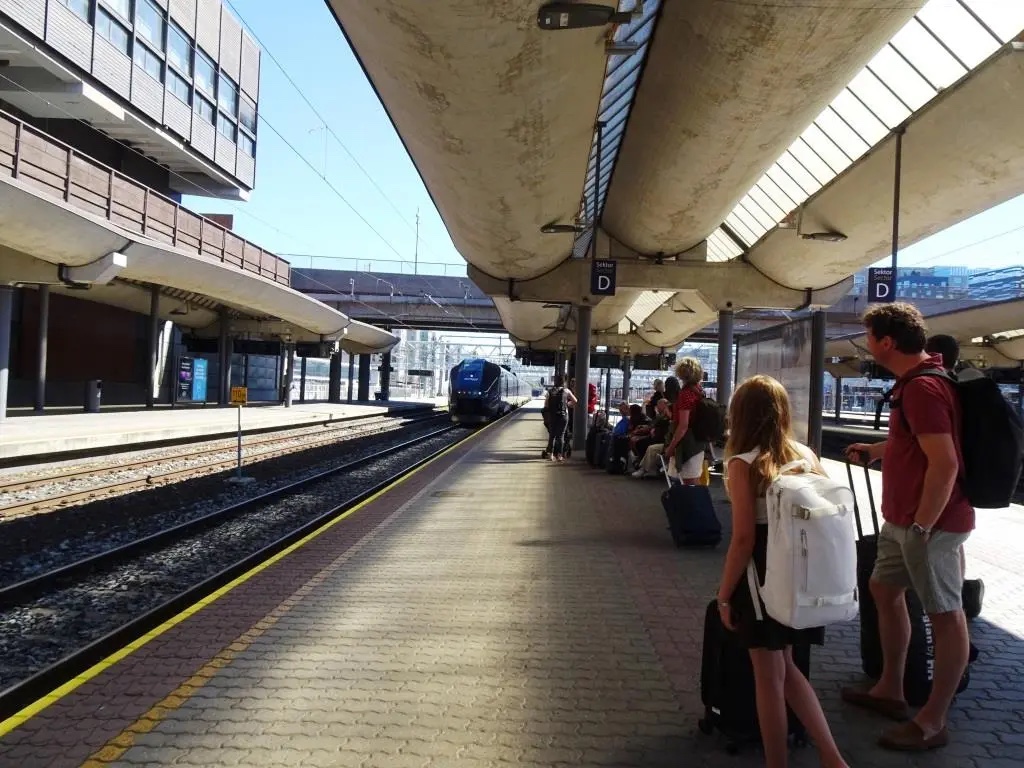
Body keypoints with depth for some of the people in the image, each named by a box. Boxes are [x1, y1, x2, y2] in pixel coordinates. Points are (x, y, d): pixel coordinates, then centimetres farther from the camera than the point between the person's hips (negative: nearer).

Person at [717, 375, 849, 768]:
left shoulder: (742, 465, -14)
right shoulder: (807, 454, 2)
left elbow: (744, 539, -17)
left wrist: (724, 595, -7)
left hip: (763, 578, -6)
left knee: (768, 678, 9)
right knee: (786, 668, 23)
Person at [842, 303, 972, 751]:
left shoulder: (923, 388, -22)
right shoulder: (915, 381, 12)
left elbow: (944, 463, -27)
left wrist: (921, 527, -24)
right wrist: (873, 452, 38)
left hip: (930, 522, -11)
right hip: (902, 518, 11)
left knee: (945, 616, 2)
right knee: (884, 590, 19)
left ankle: (933, 722, 14)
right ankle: (890, 689, 33)